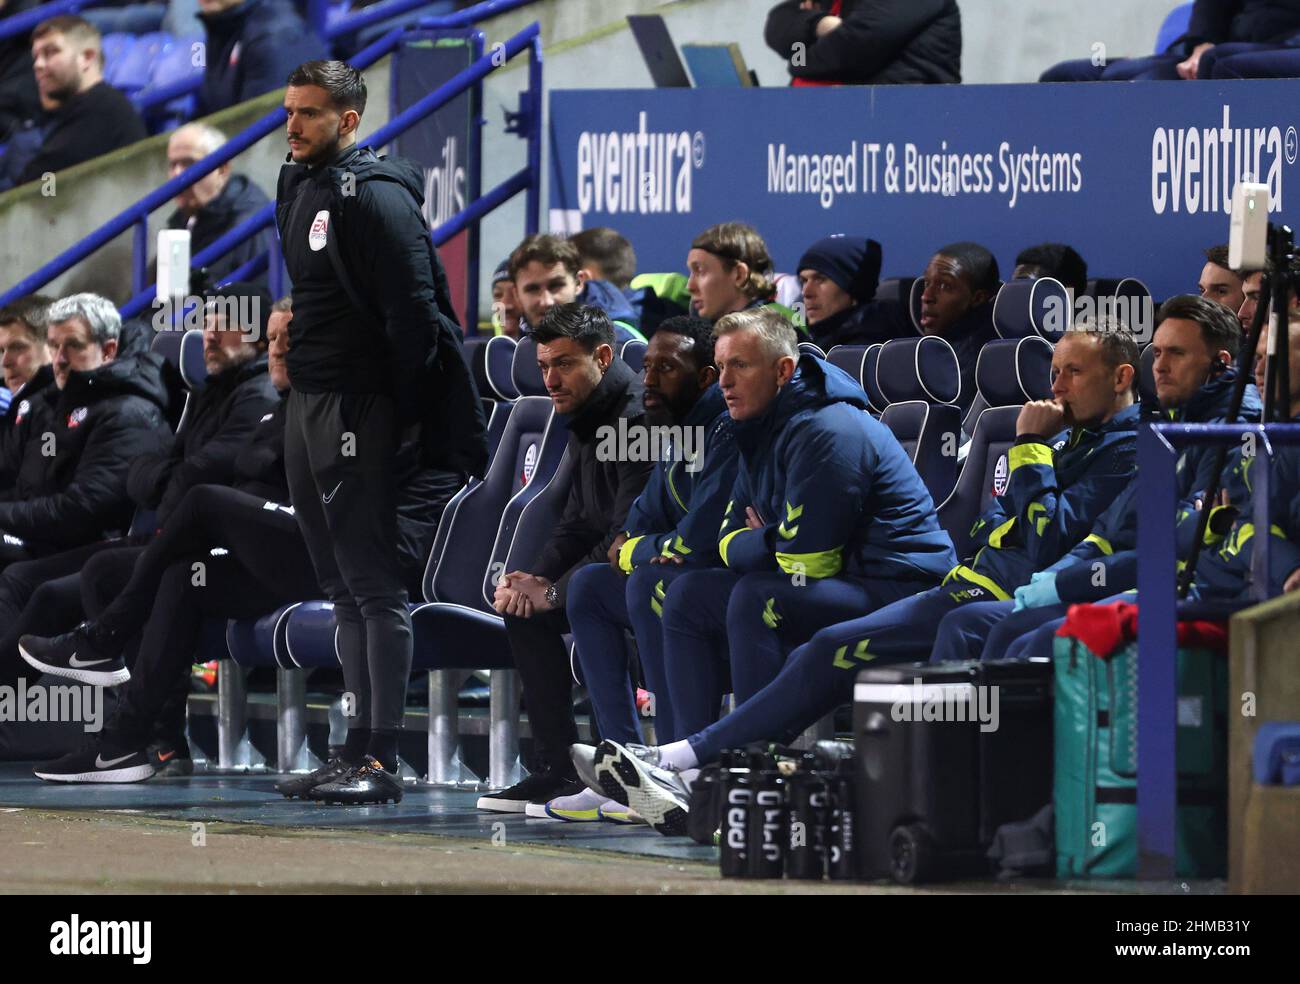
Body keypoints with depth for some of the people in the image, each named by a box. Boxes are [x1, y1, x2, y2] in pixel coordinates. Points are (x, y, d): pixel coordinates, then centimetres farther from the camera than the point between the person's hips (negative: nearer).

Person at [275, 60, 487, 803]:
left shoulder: (376, 197, -13)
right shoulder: (300, 186, 14)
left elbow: (414, 313, -16)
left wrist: (405, 416, -16)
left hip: (356, 407, -10)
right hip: (305, 406, 10)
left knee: (374, 587, -8)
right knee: (342, 588, 12)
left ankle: (381, 761, -9)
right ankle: (362, 747, 18)